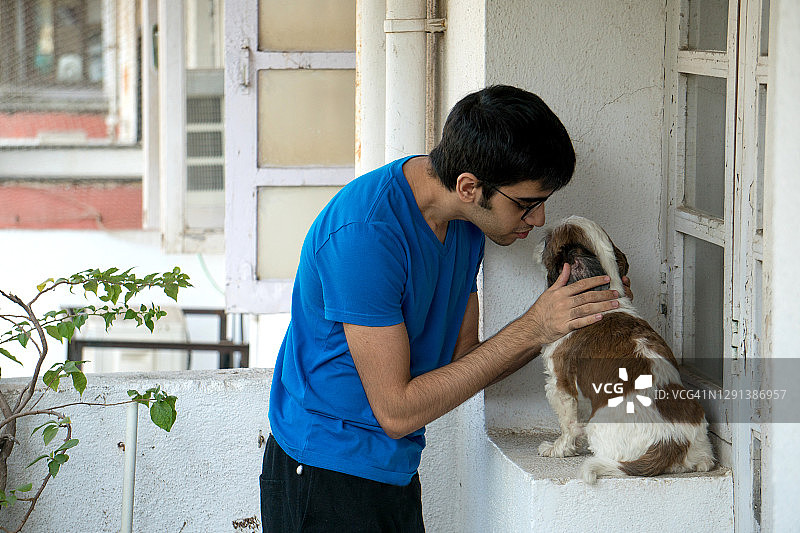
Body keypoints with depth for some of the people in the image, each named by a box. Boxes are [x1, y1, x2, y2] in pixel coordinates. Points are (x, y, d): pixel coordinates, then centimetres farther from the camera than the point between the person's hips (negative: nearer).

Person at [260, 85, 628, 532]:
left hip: (396, 473, 8)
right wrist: (530, 330, -24)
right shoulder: (365, 232, -26)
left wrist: (559, 330, -10)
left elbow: (461, 360, 6)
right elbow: (396, 411, -24)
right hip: (327, 475, -8)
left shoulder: (464, 218, 0)